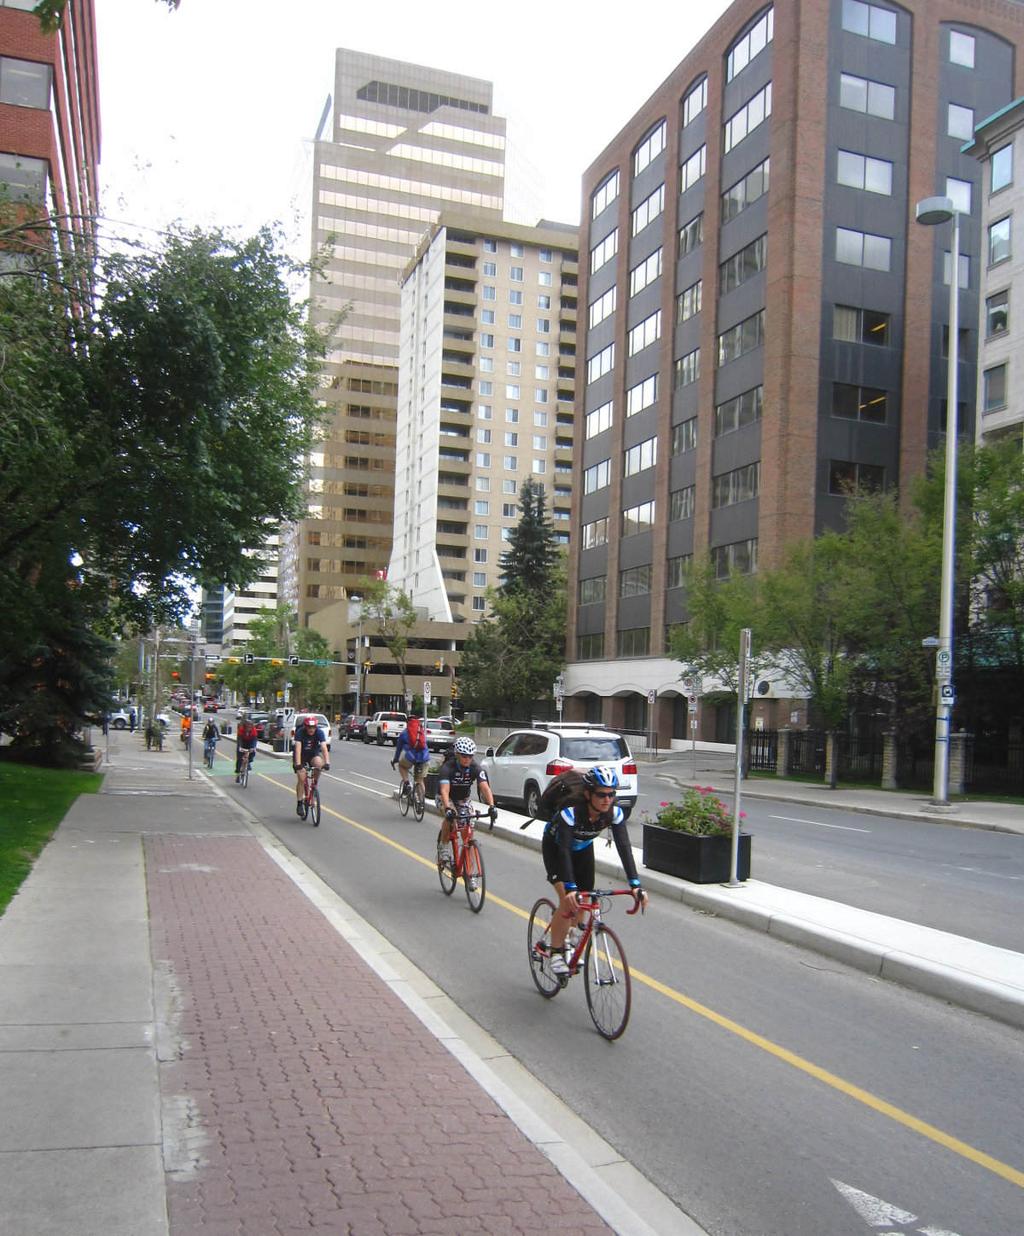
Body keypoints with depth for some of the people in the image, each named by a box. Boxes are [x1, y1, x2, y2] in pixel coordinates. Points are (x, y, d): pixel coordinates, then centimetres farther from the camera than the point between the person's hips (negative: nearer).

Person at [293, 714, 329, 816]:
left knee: (319, 763, -32)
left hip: (313, 754, 2)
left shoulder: (319, 732, -22)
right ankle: (299, 803, -2)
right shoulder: (300, 732, -26)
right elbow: (298, 748, -36)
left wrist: (327, 762, -44)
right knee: (301, 778, -14)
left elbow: (324, 747, -31)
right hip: (301, 755, -1)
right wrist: (298, 764, -48)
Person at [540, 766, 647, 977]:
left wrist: (635, 884, -42)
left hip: (583, 848, 5)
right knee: (569, 901, -21)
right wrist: (570, 888, -52)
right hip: (555, 847, -4)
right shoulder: (571, 811, -39)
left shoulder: (614, 813, -27)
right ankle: (555, 953, -6)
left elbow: (624, 847, -32)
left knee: (582, 902, 2)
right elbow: (563, 850, -43)